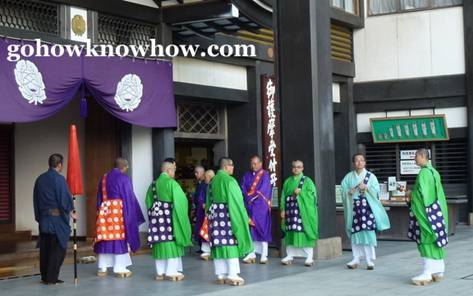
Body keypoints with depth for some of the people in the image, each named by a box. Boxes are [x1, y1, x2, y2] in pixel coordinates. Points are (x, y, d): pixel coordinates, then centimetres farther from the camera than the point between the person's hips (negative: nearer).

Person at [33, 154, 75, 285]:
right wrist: (71, 213, 1)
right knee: (58, 248, 0)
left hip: (43, 218, 7)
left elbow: (36, 200, 14)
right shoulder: (59, 179, -12)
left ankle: (45, 277, 14)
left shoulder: (40, 179, 9)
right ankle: (51, 277, -1)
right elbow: (65, 199, -13)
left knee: (45, 248, 11)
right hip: (58, 219, -7)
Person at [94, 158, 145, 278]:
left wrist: (100, 212, 19)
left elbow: (99, 197, 15)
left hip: (105, 210, 5)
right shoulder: (124, 178, -7)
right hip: (119, 211, -5)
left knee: (105, 238, 8)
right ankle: (120, 268, 1)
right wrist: (133, 214, 0)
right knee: (120, 238, 0)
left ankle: (102, 268, 10)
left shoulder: (104, 178, 11)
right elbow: (129, 198, -7)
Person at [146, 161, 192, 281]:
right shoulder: (171, 183, -12)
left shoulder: (154, 184, 8)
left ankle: (160, 272, 11)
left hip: (157, 217, 6)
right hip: (169, 217, -6)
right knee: (171, 243, 0)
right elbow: (180, 200, -13)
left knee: (160, 243, 9)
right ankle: (171, 272, 0)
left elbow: (149, 201, 16)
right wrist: (181, 212, 2)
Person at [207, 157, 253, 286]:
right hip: (228, 215, -7)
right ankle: (232, 275, -5)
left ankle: (221, 275, 9)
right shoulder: (229, 180, -12)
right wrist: (244, 217, -6)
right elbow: (236, 201, -13)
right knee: (231, 243, -4)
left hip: (215, 215, 7)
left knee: (219, 244, 7)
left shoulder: (213, 181, 10)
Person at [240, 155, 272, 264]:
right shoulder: (246, 176, 13)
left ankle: (264, 255, -3)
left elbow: (263, 191, -9)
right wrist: (248, 198, -12)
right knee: (250, 229, 2)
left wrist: (250, 196, -8)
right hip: (249, 206, 4)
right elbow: (243, 189, 4)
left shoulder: (265, 175, 0)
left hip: (261, 207, -4)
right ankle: (251, 254, 5)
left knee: (262, 228, -4)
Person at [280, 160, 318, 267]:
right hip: (290, 210, 3)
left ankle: (309, 257, -4)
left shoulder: (307, 181, 4)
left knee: (305, 232, -7)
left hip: (304, 211, -3)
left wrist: (300, 192, -14)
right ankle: (290, 256, 11)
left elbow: (312, 194, -5)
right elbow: (283, 196, 11)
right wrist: (283, 209, 1)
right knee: (290, 233, 3)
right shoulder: (287, 181, 14)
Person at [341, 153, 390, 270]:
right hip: (354, 207, 2)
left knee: (368, 232, -8)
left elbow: (376, 191, -1)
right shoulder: (349, 177, 10)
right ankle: (356, 259, 8)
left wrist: (366, 188, -16)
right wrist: (350, 192, -13)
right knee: (355, 233, 1)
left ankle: (370, 260, -5)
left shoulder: (370, 176, 5)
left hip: (368, 207, -2)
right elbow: (343, 191, 7)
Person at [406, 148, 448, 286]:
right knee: (435, 239, 12)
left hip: (426, 211, -10)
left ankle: (427, 273, -15)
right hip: (436, 210, 10)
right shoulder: (433, 172, 15)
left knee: (427, 240, -11)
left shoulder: (424, 172, -15)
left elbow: (422, 193, -20)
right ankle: (438, 271, 15)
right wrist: (412, 194, 11)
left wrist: (411, 194, -2)